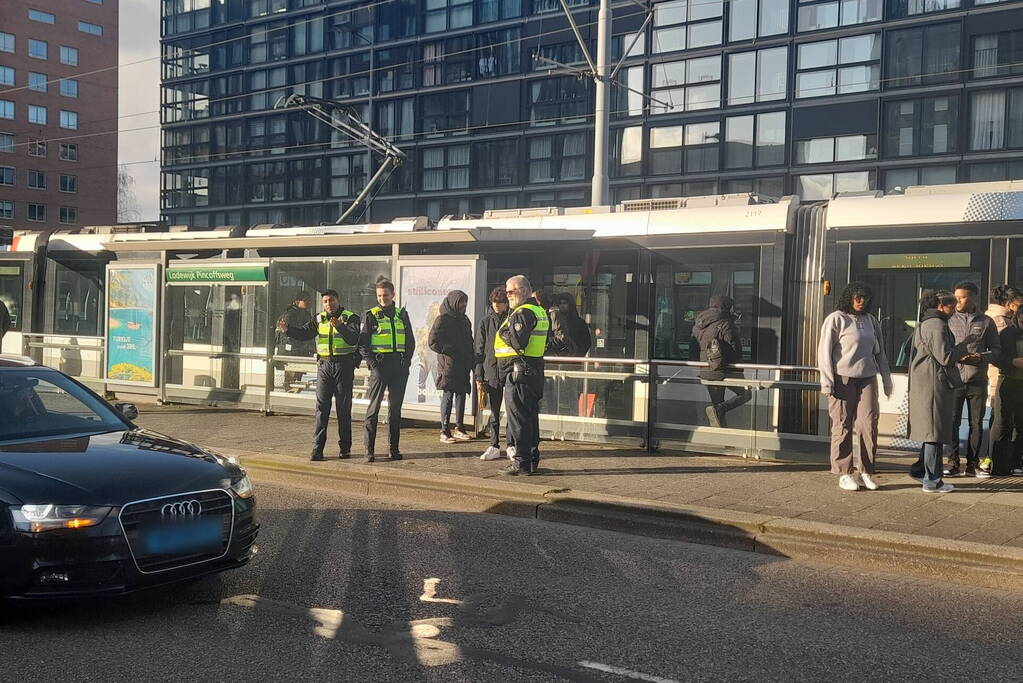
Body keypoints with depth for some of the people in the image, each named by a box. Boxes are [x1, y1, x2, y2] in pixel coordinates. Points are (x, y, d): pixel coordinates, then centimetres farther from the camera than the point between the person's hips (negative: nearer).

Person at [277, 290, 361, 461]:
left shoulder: (350, 318, -2)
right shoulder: (319, 320, 10)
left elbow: (353, 339, -17)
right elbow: (303, 332, 2)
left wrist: (339, 326, -32)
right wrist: (287, 330, -16)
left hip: (344, 365, -3)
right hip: (324, 365, 3)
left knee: (344, 408, 3)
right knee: (322, 407, -2)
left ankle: (345, 447, 10)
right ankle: (317, 448, -4)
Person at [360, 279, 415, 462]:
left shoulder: (402, 314, 12)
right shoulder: (371, 315, 1)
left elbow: (411, 341, 16)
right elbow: (363, 344, -2)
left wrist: (406, 362, 3)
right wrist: (373, 365, -11)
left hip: (400, 366, 4)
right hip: (380, 365, -4)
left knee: (395, 409, 8)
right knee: (373, 408, -5)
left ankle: (394, 448, 14)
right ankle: (369, 450, -4)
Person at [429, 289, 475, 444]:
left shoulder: (464, 321, 18)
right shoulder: (443, 320, -6)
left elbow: (469, 342, 25)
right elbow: (433, 343, -11)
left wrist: (472, 359, 12)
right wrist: (451, 350, -16)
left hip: (463, 366, 7)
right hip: (448, 364, -7)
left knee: (461, 394, 10)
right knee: (448, 395, -7)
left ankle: (459, 428, 19)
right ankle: (444, 431, -3)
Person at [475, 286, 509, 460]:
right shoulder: (485, 322, 7)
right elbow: (480, 350, 7)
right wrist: (479, 377, 2)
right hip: (492, 373, 1)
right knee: (494, 412, 7)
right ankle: (494, 447, 13)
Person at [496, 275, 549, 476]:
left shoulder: (523, 313, -15)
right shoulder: (540, 311, 17)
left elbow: (518, 342, -24)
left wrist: (503, 333, -7)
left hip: (519, 371, -10)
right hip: (535, 371, 10)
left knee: (518, 418, -5)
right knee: (531, 417, 13)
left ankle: (521, 462, -3)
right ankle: (532, 459, 19)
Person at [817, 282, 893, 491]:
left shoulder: (871, 321, 15)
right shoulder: (836, 319, -2)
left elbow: (879, 352, 21)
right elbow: (824, 351, -5)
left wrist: (886, 380, 18)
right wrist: (827, 382, -10)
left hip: (867, 379, 5)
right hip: (843, 379, -5)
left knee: (869, 423, -2)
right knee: (843, 427, -1)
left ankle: (866, 472, 9)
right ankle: (844, 474, 6)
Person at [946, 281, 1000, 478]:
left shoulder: (986, 322, 6)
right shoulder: (949, 320, 6)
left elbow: (996, 349, 7)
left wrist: (981, 358, -13)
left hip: (978, 381, 1)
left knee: (976, 424, 6)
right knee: (952, 422, -1)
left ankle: (973, 463, 15)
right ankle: (953, 462, 6)